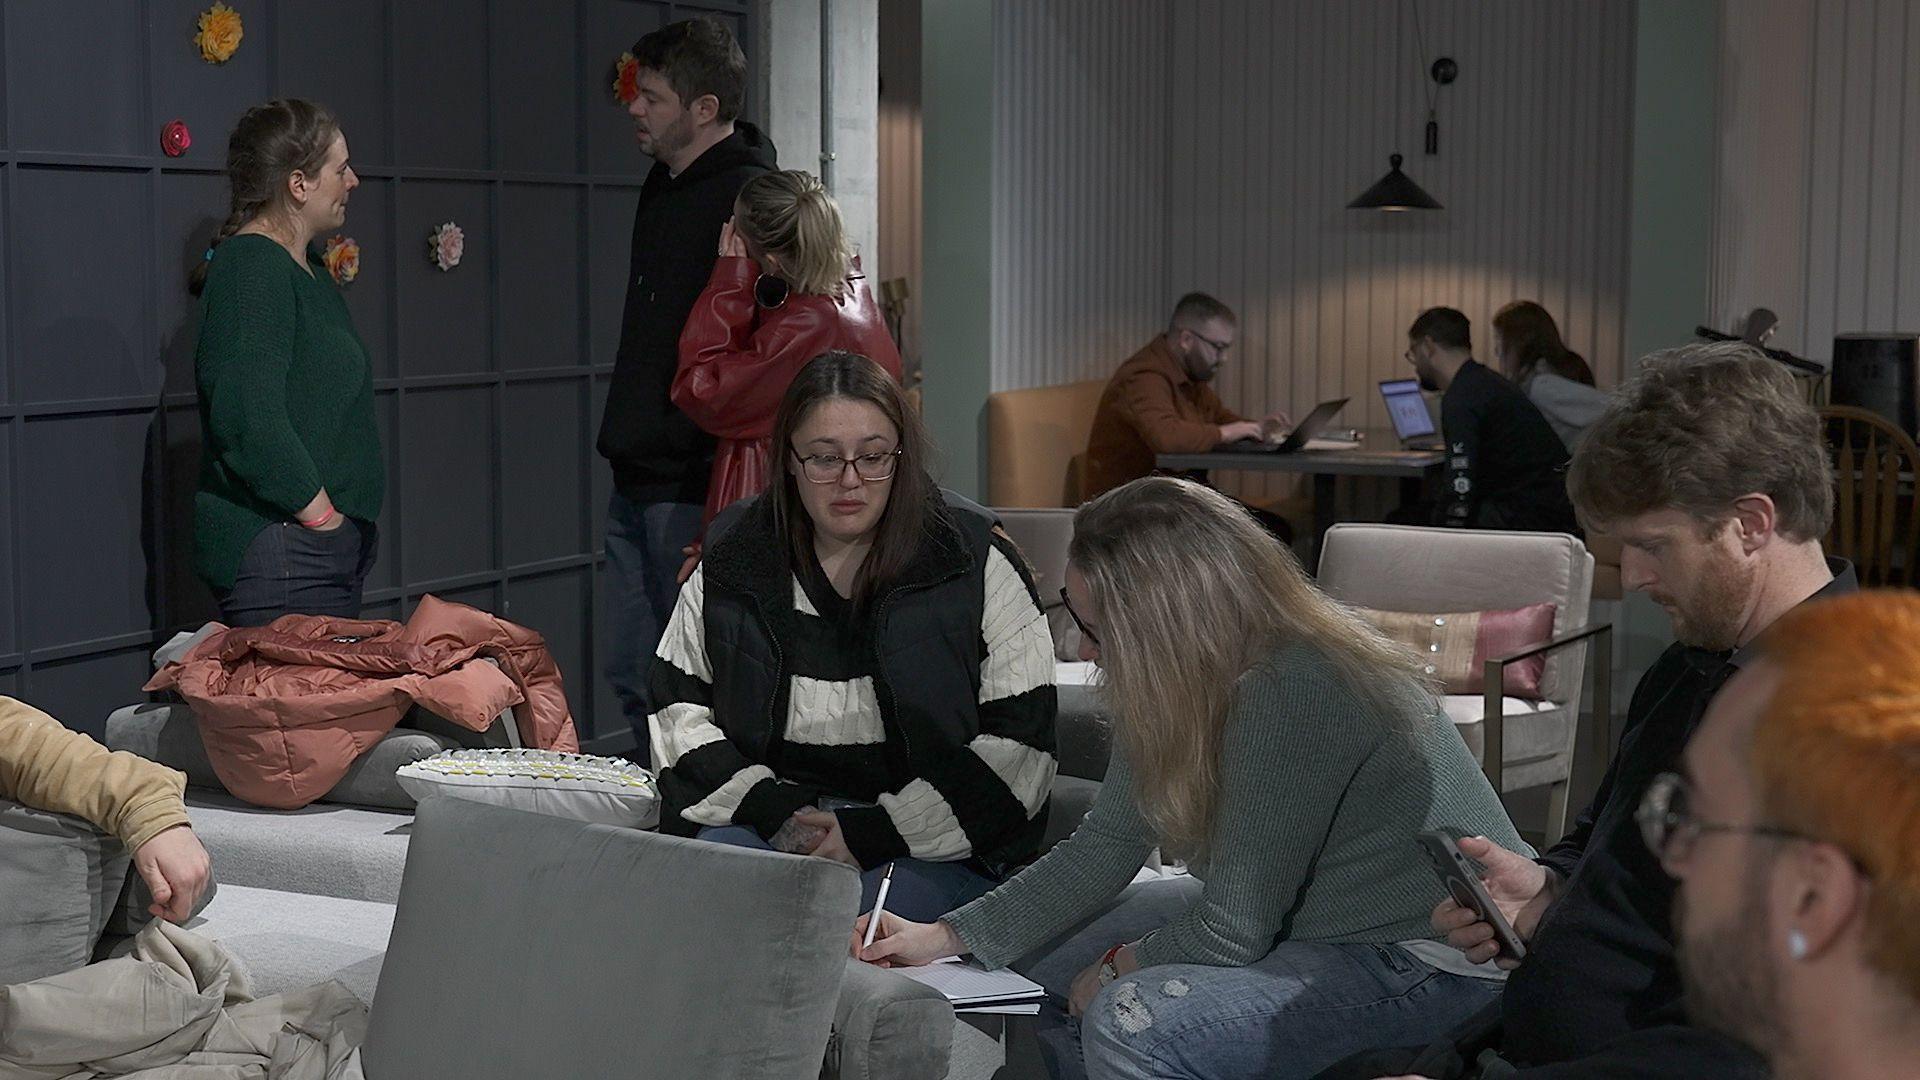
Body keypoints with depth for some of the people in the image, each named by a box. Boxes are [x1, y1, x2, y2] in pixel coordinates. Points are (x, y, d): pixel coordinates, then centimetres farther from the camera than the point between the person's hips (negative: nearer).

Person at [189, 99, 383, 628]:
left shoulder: (308, 268, 19)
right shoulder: (251, 269, -14)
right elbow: (249, 417, -24)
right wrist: (324, 520, -18)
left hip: (329, 549, 10)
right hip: (278, 553, -10)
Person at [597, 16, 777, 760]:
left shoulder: (750, 197, -15)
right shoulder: (665, 185, 16)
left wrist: (719, 487, -23)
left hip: (697, 485, -10)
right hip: (639, 477, 10)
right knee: (632, 672, 14)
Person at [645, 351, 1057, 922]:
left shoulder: (978, 564, 0)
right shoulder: (732, 561, 9)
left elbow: (1019, 751, -5)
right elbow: (677, 709, 9)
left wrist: (873, 832, -14)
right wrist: (775, 810, -8)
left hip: (936, 851, -2)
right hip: (762, 826, 3)